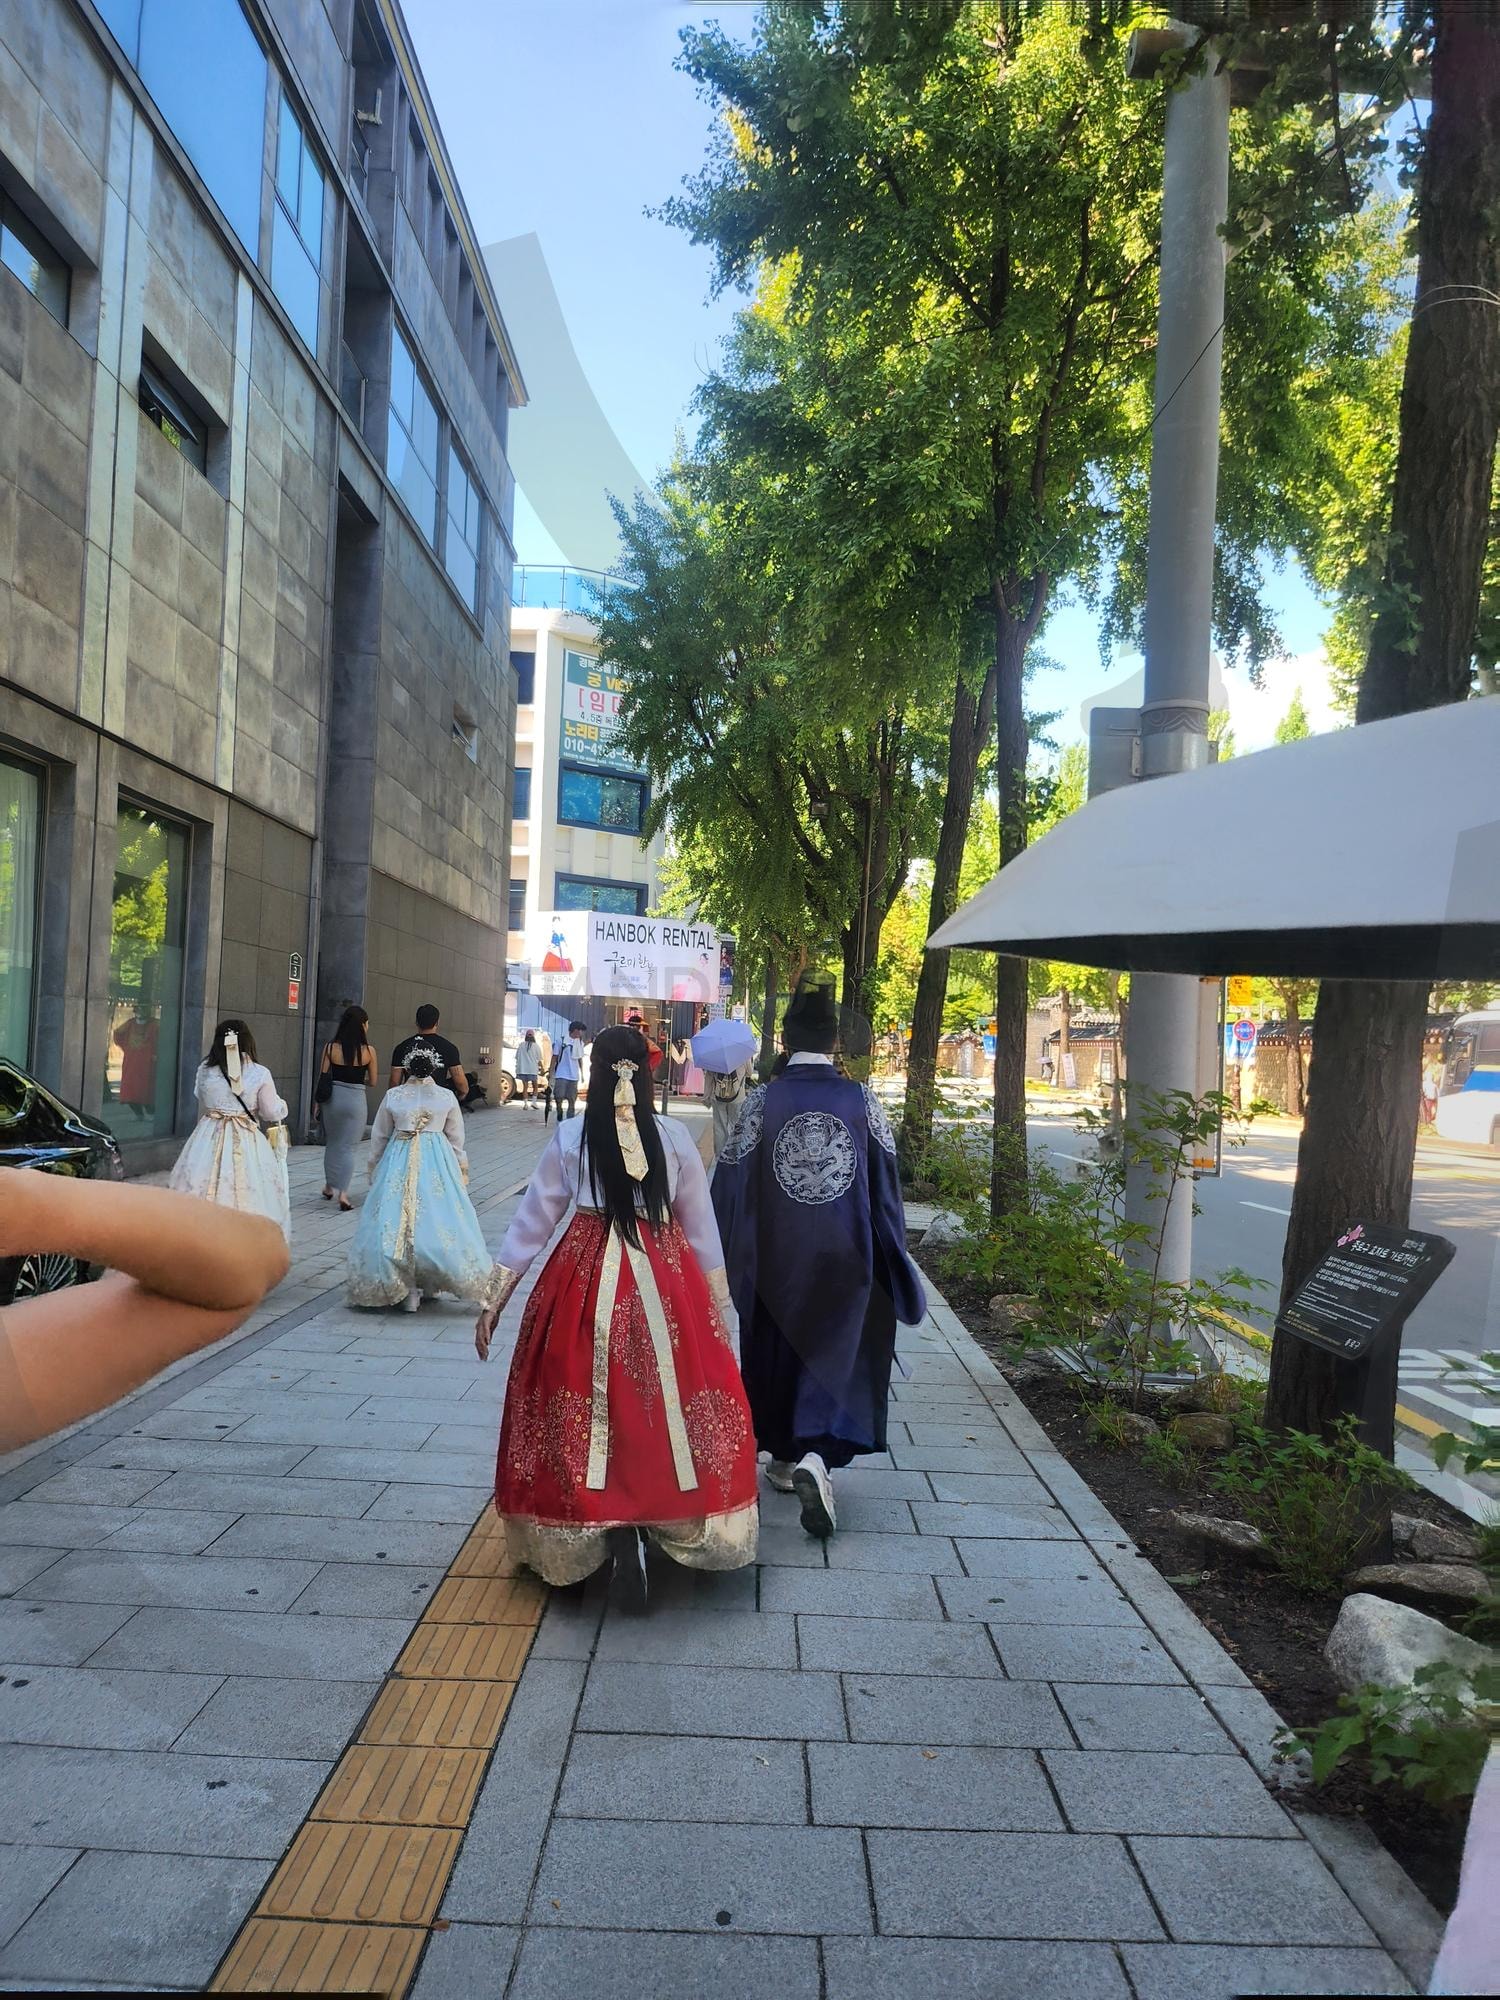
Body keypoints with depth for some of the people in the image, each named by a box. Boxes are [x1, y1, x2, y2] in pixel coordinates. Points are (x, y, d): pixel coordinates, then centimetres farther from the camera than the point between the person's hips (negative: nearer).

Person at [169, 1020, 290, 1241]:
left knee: (202, 1192, 8)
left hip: (209, 1139, 2)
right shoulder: (259, 1074, -7)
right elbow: (272, 1113, -1)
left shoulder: (205, 1069, -1)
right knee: (248, 1197, 2)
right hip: (246, 1143, -2)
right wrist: (282, 1104, 20)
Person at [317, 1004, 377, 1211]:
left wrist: (318, 1103, 8)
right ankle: (343, 1193, -3)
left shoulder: (330, 1047, -3)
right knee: (348, 1147, 5)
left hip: (332, 1098, 2)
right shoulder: (368, 1051, -7)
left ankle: (329, 1186, 30)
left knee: (331, 1143, 20)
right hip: (356, 1099, -2)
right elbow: (372, 1081, 3)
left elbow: (322, 1078, 0)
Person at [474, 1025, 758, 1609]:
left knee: (593, 1413, 8)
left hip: (586, 1282, 0)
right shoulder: (673, 1137, -2)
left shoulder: (570, 1137, -3)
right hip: (664, 1283, 0)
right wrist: (719, 1314, 12)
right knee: (662, 1404, 11)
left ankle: (617, 1538, 1)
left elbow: (531, 1222, 1)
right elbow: (703, 1231, 3)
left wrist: (494, 1302, 9)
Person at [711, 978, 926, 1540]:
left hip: (775, 1259, 0)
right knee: (836, 1354, 8)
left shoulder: (762, 1101, -9)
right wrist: (893, 1267, 8)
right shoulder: (863, 1101, -7)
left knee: (778, 1350, 18)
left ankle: (785, 1457, 32)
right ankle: (817, 1457, -13)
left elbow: (729, 1184, -7)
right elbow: (887, 1187, -4)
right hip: (843, 1261, 0)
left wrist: (727, 1256, 7)